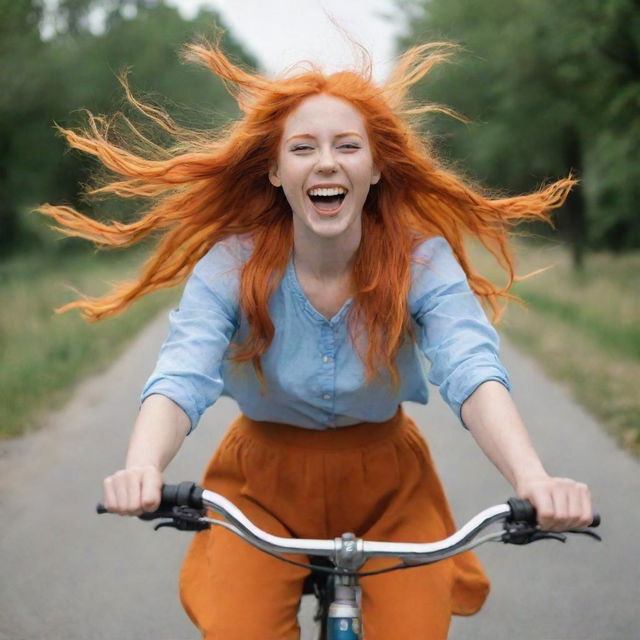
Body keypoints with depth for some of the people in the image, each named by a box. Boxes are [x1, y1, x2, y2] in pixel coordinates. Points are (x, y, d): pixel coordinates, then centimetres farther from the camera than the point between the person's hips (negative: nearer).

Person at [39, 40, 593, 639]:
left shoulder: (421, 259, -17)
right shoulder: (231, 264, -17)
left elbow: (474, 376, -30)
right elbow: (180, 380, -30)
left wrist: (532, 477, -51)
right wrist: (142, 467, -53)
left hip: (387, 488, 1)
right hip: (264, 486, 0)